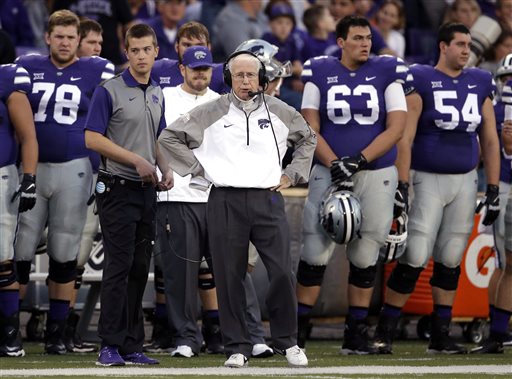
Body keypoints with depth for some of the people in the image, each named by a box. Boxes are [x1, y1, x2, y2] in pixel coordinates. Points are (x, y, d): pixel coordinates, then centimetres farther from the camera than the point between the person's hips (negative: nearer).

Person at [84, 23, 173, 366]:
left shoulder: (157, 94, 14)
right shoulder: (109, 91, -7)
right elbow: (93, 138, -12)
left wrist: (166, 169, 4)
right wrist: (137, 161, -15)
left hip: (147, 191, 7)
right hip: (117, 189, -7)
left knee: (140, 269, 6)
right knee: (119, 266, -10)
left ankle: (132, 346, 10)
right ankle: (111, 346, -9)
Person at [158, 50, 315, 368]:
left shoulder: (279, 111, 10)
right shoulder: (210, 113, 4)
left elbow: (308, 138, 26)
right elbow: (169, 138, 9)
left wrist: (291, 175, 15)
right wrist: (200, 171, 4)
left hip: (268, 200, 1)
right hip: (226, 202, -1)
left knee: (282, 273, -7)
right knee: (230, 276, -1)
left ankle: (287, 341, 7)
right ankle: (237, 347, 6)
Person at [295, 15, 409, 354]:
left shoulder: (386, 74, 1)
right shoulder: (320, 74, 2)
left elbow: (396, 128, -4)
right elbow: (310, 130, -1)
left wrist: (358, 160, -14)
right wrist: (336, 166, -14)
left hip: (376, 174, 1)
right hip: (329, 172, -1)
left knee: (366, 255, 4)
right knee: (316, 251, -5)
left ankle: (357, 331, 12)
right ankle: (300, 326, 5)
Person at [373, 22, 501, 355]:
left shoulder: (479, 84, 9)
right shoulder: (421, 80, -7)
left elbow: (490, 140, 13)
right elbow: (405, 137, -11)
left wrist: (493, 190, 8)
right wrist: (402, 186, -16)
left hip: (464, 181, 5)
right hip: (427, 180, -5)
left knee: (450, 261, 8)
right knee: (415, 259, -9)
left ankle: (441, 336, 15)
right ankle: (385, 331, 0)